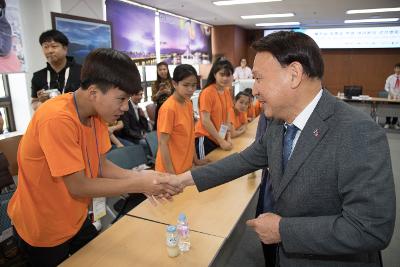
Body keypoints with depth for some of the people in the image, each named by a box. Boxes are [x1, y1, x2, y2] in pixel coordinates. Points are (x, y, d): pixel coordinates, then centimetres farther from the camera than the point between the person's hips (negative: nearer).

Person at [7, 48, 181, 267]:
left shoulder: (96, 112, -7)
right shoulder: (57, 119, -32)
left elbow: (101, 165, -6)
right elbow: (78, 187, -29)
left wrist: (139, 177, -21)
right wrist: (138, 185, -28)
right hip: (43, 231, -7)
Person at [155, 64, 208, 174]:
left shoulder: (189, 104, 3)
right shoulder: (168, 108, -19)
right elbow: (162, 143, -18)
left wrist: (195, 160, 12)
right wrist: (170, 173, -19)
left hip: (186, 166, 7)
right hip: (172, 169, -7)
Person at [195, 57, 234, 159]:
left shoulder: (227, 92, 4)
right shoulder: (207, 92, -17)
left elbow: (227, 116, 9)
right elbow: (205, 121, -18)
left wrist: (228, 137, -1)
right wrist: (221, 141, -14)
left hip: (220, 138, 7)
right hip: (205, 138, -7)